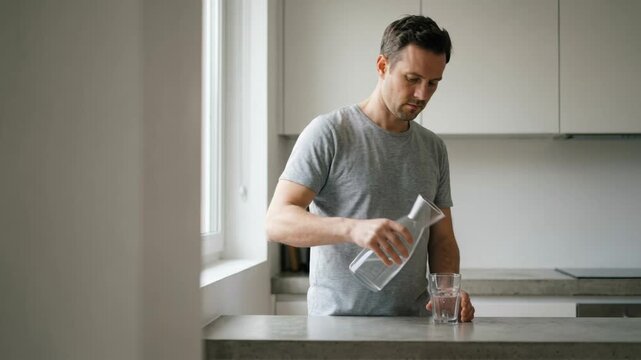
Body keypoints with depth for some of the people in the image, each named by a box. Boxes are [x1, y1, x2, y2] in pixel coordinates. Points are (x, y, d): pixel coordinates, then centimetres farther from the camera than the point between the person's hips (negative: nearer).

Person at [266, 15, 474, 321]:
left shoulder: (434, 149, 14)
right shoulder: (329, 133, -4)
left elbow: (442, 238, 16)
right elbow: (277, 221, -13)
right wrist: (353, 229, -29)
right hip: (337, 319, -6)